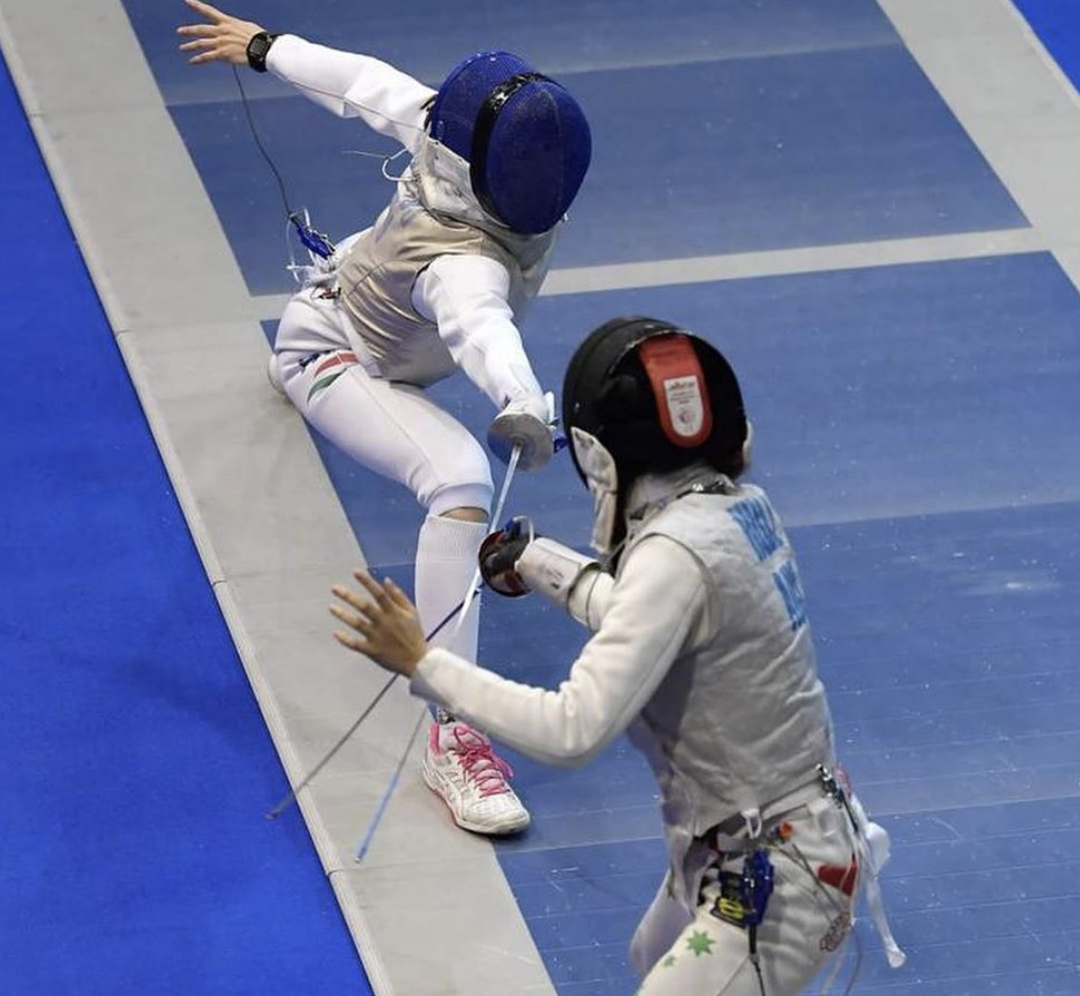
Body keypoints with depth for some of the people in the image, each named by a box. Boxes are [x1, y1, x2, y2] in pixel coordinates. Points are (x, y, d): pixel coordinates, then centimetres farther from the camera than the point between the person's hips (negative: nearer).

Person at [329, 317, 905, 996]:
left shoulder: (677, 552, -26)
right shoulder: (738, 506, -1)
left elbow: (574, 731, -31)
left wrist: (421, 662, -24)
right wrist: (544, 566, 22)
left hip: (770, 883, -10)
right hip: (745, 850, 10)